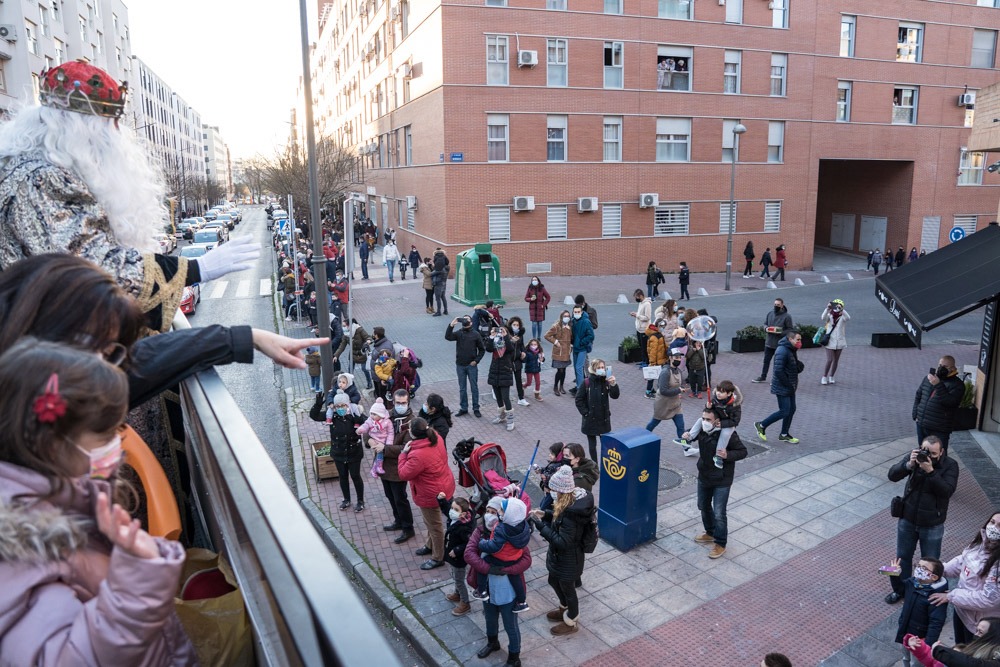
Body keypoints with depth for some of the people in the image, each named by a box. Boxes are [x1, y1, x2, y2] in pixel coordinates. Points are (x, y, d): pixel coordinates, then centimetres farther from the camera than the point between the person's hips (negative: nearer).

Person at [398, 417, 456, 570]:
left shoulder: (418, 456, -37)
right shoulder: (436, 438, -11)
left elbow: (403, 474, -22)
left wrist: (404, 453, -15)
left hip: (431, 494, -9)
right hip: (444, 486, 9)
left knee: (434, 525, 12)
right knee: (431, 521, 29)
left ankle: (438, 558, 32)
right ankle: (431, 545, 51)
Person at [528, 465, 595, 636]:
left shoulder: (571, 512, -38)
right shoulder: (578, 498, -9)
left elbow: (562, 542, -32)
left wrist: (541, 526, -31)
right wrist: (546, 514, -5)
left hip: (567, 559, -9)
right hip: (560, 556, 9)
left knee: (567, 589, 16)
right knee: (553, 580, 30)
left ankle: (571, 623, 42)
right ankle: (565, 609, 55)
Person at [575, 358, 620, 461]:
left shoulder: (606, 381, -5)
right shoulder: (586, 383, -12)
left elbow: (615, 396, -14)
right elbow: (579, 400, -6)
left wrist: (613, 385, -31)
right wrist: (585, 413, -11)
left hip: (604, 418, 2)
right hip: (590, 419, -2)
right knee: (592, 445, 9)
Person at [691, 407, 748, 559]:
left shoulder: (728, 434, -23)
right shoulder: (701, 430, -8)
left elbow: (743, 452, -15)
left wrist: (727, 455, -32)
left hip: (721, 480, -6)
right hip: (704, 477, 7)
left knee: (719, 514, -3)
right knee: (704, 506, 22)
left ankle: (720, 544, 16)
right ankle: (710, 533, 45)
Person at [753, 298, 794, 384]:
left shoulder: (786, 316, -11)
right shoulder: (770, 314, 4)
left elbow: (790, 330, -8)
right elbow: (765, 324, 15)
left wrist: (780, 332, -23)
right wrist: (766, 328, -7)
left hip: (780, 344, -5)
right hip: (769, 342, 5)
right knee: (766, 360, 14)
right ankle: (763, 377, 27)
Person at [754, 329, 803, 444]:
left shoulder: (792, 350, 9)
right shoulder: (782, 351, -22)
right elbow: (778, 371, -26)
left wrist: (799, 366, -1)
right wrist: (789, 385, -20)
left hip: (790, 387, 10)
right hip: (782, 388, -10)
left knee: (791, 409, 13)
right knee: (784, 411, -7)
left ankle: (784, 435, 25)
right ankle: (761, 425, 9)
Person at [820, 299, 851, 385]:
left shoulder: (842, 317, -1)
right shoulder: (829, 316, -3)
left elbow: (848, 318, -24)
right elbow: (823, 318, -24)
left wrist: (841, 310, -35)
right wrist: (827, 308, -36)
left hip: (839, 342, 2)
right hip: (830, 342, -2)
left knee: (836, 361, 10)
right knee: (829, 360, -9)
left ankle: (831, 377, 25)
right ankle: (824, 377, 4)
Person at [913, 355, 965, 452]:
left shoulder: (957, 384, -10)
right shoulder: (928, 377, 7)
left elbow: (950, 402, -25)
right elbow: (918, 396, 16)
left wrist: (938, 385, -31)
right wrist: (915, 414, 9)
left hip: (940, 429, -6)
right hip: (921, 425, 6)